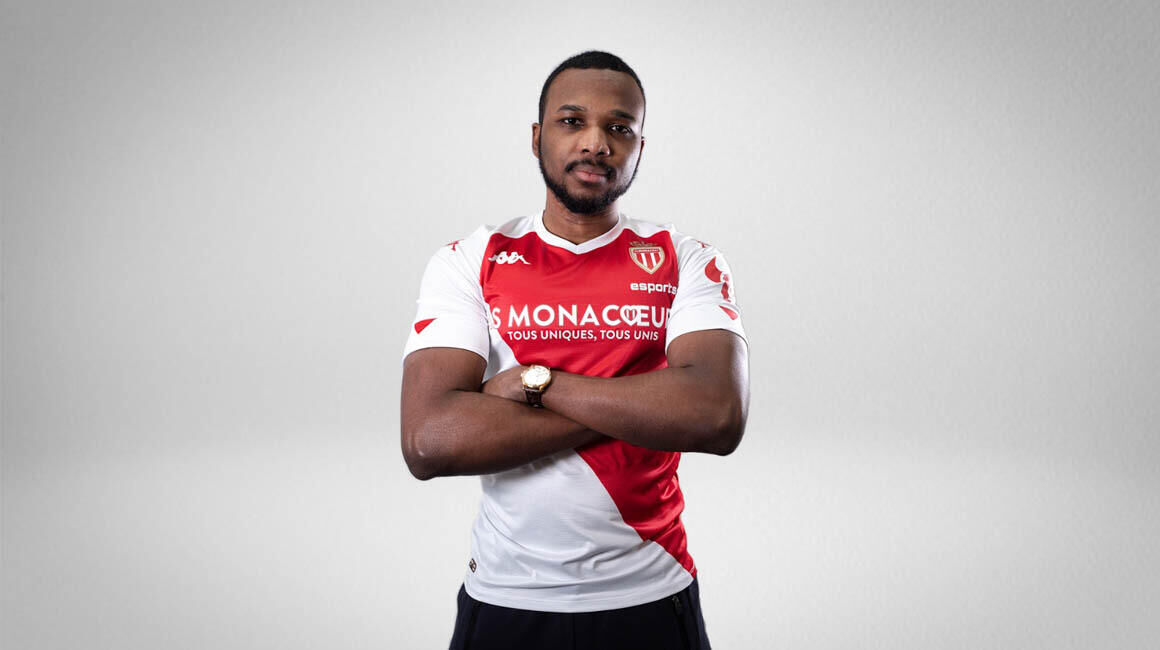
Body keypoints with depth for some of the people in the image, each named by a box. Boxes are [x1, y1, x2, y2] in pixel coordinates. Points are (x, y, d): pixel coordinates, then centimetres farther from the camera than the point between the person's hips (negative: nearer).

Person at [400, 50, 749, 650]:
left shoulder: (688, 264, -2)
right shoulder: (469, 263, -3)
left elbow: (719, 417, -19)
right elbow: (428, 442, -17)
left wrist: (534, 381, -18)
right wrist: (639, 407, -17)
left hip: (648, 600, 0)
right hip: (504, 600, 0)